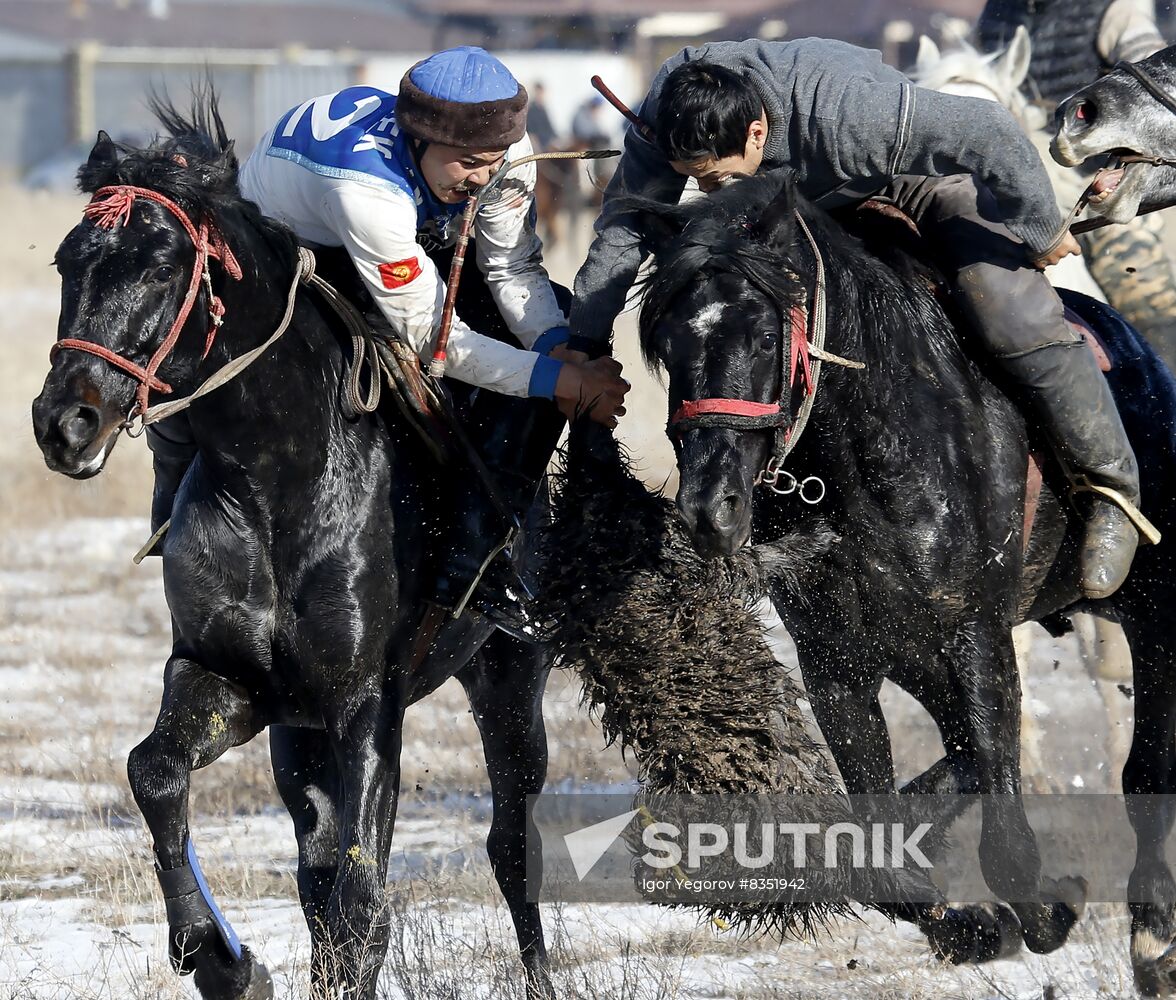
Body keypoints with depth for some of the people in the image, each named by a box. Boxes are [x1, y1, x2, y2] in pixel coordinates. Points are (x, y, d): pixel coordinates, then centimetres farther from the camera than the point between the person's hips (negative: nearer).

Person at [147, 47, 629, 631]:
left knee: (547, 326, -14)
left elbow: (512, 270, -13)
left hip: (418, 248, 6)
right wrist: (555, 379, -41)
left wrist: (556, 345, -35)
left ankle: (471, 567, -16)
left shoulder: (504, 151, -26)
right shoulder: (366, 184, -45)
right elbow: (430, 331, -39)